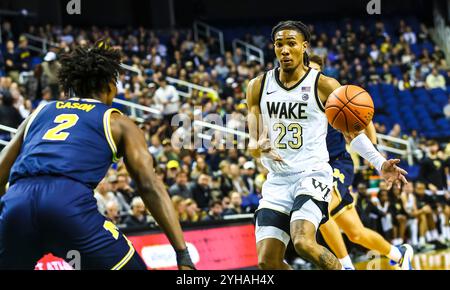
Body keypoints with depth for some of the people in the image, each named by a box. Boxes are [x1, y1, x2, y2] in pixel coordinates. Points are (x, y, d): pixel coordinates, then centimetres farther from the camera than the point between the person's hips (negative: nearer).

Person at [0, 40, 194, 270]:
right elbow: (150, 186, 10)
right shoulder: (118, 122, 22)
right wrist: (183, 255, 6)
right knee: (133, 265, 11)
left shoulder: (39, 113, 33)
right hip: (70, 202, -4)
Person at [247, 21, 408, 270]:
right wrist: (256, 146, -19)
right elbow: (254, 141, 6)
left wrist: (380, 164, -7)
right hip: (277, 180, 4)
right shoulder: (258, 86, 6)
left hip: (312, 174, -4)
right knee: (267, 261, -6)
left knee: (303, 243, -28)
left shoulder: (324, 86, -3)